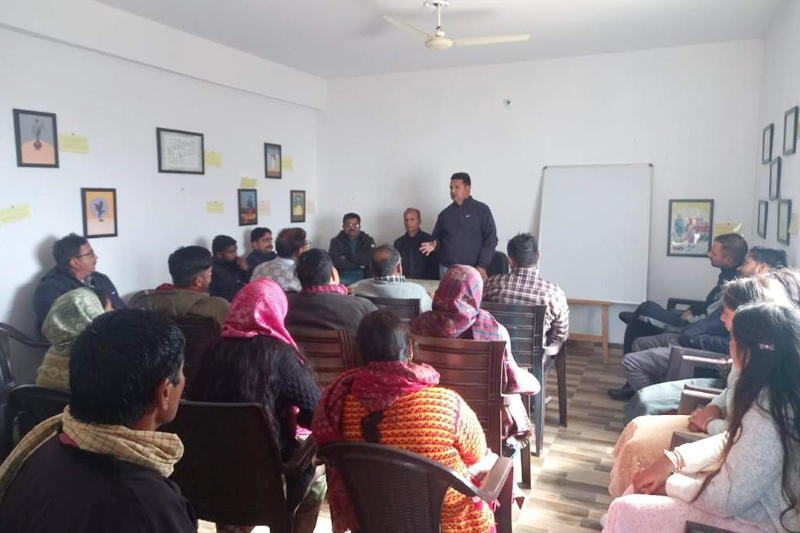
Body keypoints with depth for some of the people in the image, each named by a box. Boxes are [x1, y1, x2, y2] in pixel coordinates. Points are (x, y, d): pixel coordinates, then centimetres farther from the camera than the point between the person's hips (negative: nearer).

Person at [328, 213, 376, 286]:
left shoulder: (368, 240, 11)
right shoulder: (336, 241, 8)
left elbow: (370, 259, -5)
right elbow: (335, 262, -7)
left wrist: (348, 256, -6)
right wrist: (359, 266, -7)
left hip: (363, 278, 1)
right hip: (342, 278, -1)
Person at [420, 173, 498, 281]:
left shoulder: (481, 210, 0)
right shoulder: (445, 213, 12)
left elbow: (490, 239, -3)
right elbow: (438, 237, 20)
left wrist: (482, 266, -11)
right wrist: (434, 244, -4)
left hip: (472, 270, -3)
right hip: (446, 269, 4)